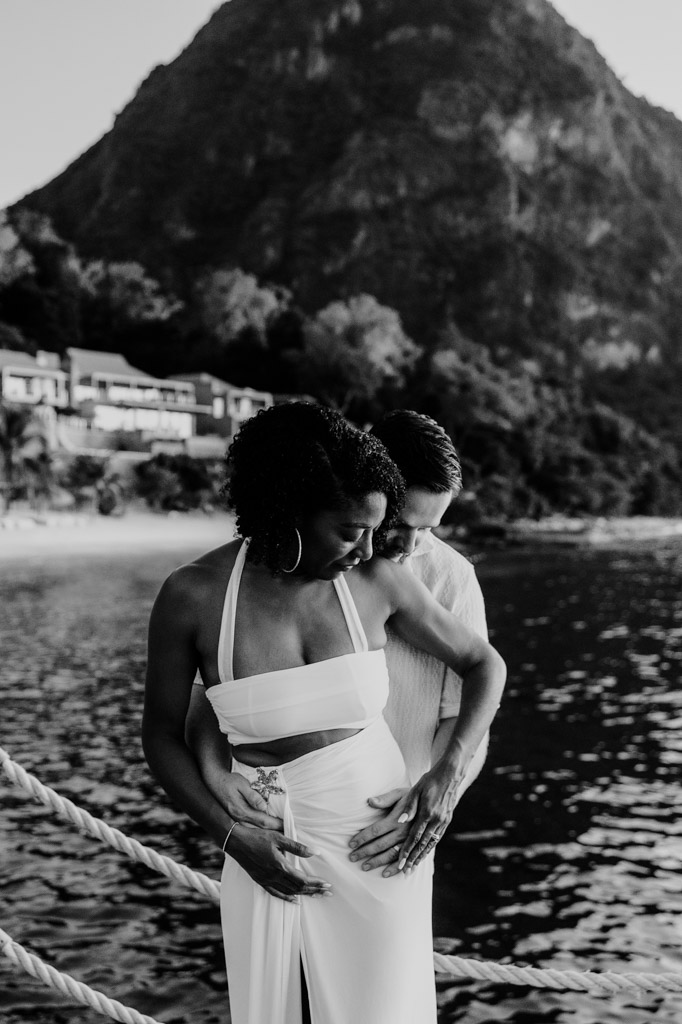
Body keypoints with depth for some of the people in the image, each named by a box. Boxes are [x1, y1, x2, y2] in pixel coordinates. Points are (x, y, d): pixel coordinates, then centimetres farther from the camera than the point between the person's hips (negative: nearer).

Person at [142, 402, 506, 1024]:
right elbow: (162, 735, -2)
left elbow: (485, 665, 2)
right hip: (272, 850, 0)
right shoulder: (191, 595, -15)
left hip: (379, 837, 0)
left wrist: (449, 775, -12)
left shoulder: (379, 581, -10)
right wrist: (234, 840, -13)